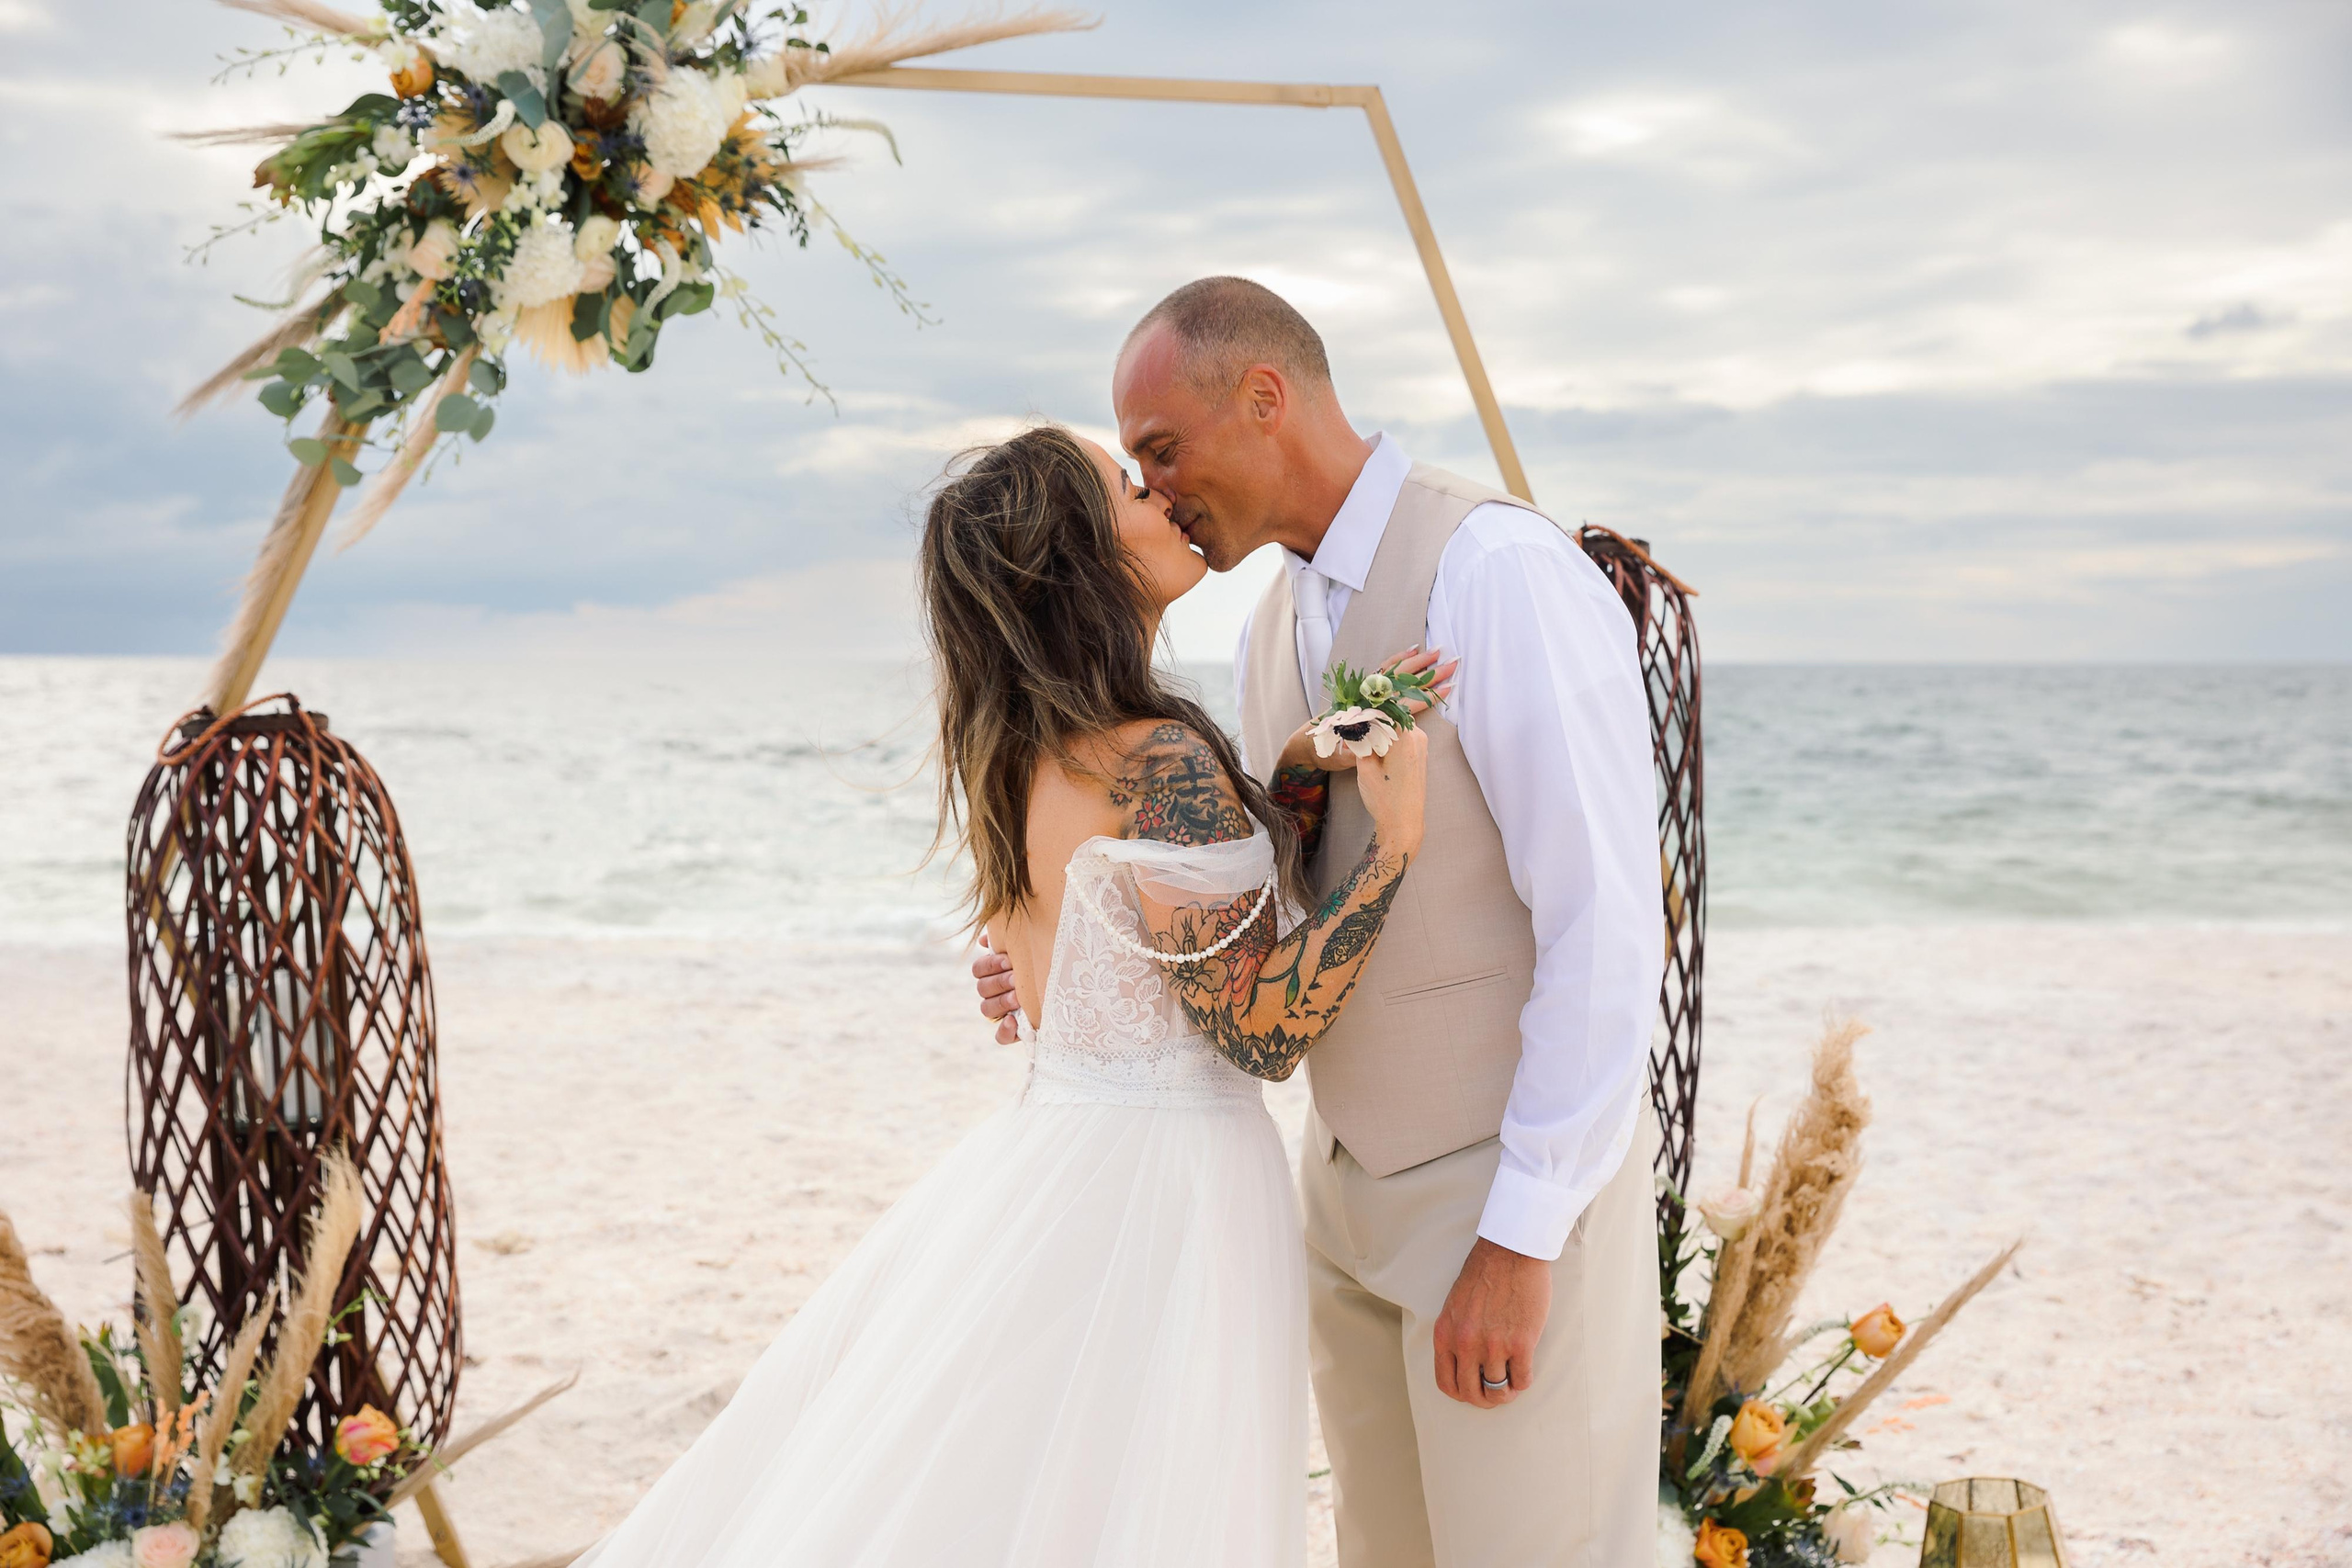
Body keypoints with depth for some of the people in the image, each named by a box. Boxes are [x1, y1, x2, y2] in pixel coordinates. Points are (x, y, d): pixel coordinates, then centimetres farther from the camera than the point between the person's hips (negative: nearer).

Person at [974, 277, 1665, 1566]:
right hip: (1353, 1178, 8)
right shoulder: (1277, 631, 8)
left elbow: (1606, 921, -23)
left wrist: (1521, 1239, -22)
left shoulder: (1499, 572, -19)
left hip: (1525, 1182, -8)